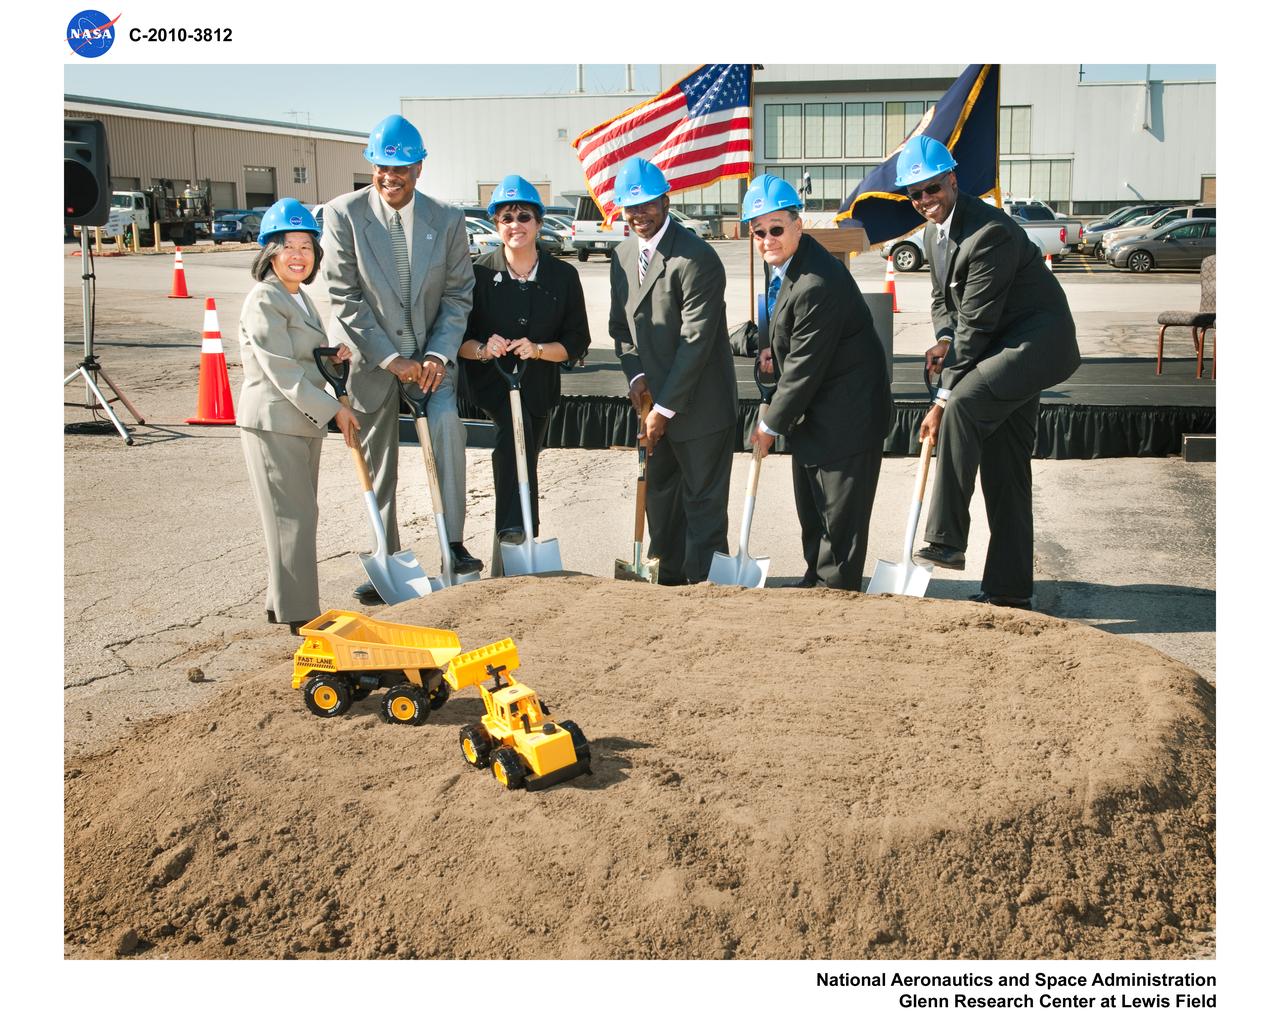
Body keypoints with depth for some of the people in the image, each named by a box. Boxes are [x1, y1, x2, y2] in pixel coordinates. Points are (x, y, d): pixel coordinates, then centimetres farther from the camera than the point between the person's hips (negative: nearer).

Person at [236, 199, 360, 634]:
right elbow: (282, 371, -19)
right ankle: (300, 614, 2)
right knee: (292, 517, -5)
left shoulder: (299, 297, 15)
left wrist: (334, 354, 2)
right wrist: (333, 409, -18)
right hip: (273, 422, -9)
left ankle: (281, 603, 25)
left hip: (304, 421, 9)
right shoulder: (264, 300, -14)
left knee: (300, 515, 14)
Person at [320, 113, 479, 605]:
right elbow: (343, 297, -10)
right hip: (372, 356, 0)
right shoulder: (343, 214, -8)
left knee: (446, 419, -27)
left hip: (431, 353, 1)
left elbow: (458, 293, 1)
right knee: (378, 466, 7)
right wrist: (390, 358, -14)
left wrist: (439, 355, -13)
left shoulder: (446, 219, -2)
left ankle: (453, 542, -19)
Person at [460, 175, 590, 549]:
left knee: (527, 459, 16)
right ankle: (513, 524, -35)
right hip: (491, 379, -3)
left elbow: (578, 341, -3)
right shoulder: (480, 273, -9)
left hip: (538, 384, 3)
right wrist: (482, 349, -27)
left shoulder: (563, 275, -4)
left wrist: (538, 349, -20)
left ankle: (524, 536, 35)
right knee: (514, 425, -34)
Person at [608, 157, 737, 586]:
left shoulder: (696, 258, -18)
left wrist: (665, 408, -19)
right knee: (659, 495, 17)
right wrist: (635, 377, -4)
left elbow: (696, 340, -20)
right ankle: (669, 577, 31)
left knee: (703, 499, 1)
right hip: (652, 400, 8)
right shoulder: (623, 255, 7)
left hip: (698, 402, -8)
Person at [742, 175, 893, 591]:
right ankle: (815, 578, 37)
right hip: (814, 413, 11)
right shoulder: (783, 262, 3)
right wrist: (772, 346, 0)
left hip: (847, 413, -11)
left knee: (841, 513, 0)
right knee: (810, 508, 22)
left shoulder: (818, 284, -29)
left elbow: (804, 368, -24)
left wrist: (771, 425, -14)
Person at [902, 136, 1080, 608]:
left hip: (1040, 340, -10)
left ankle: (946, 539, -27)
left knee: (965, 404, -32)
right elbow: (943, 298, 17)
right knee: (1003, 466, 9)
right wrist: (945, 339, -8)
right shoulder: (933, 233, 6)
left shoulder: (990, 232, -23)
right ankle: (1009, 587, 17)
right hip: (1005, 345, 10)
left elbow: (977, 322, -24)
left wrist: (944, 401, -21)